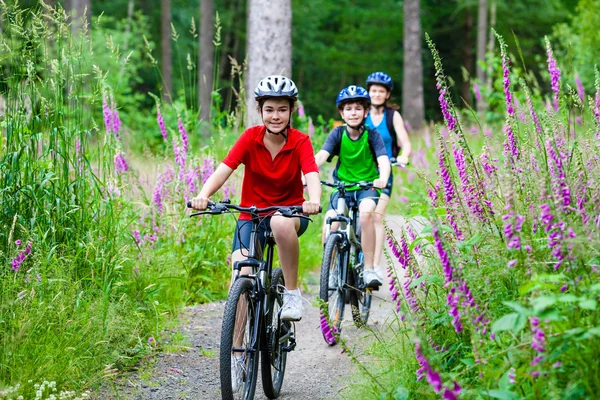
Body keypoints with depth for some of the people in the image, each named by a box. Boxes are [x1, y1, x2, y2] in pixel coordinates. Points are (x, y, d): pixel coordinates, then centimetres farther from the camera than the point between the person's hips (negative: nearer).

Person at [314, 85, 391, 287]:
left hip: (367, 186, -2)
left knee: (366, 212, -33)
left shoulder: (372, 135, -7)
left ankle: (369, 269, -24)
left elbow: (383, 160, -20)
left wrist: (383, 179, -43)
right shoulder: (338, 134, -4)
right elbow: (321, 156, -19)